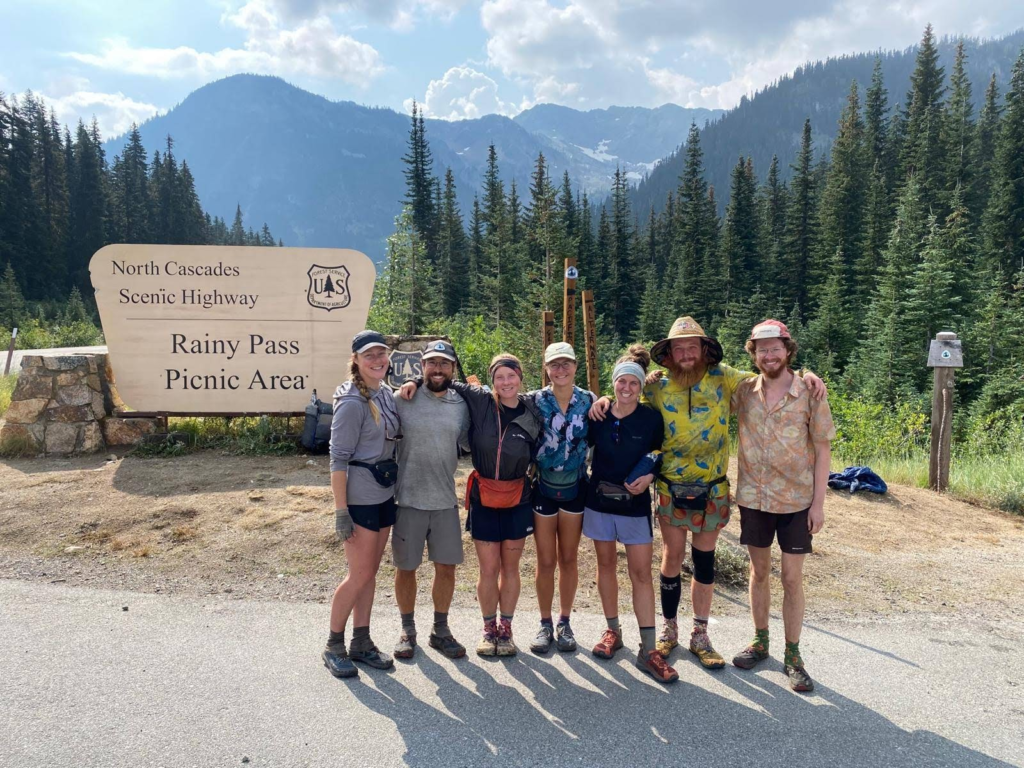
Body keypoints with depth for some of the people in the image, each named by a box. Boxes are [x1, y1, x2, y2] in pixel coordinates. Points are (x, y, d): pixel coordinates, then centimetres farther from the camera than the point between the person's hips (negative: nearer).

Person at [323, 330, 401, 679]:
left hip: (385, 496, 8)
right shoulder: (351, 402, -16)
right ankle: (334, 647, 16)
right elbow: (338, 458, -17)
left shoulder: (386, 395, 8)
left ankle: (361, 643, 26)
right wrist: (340, 510, -18)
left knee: (370, 573, 14)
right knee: (360, 575, -1)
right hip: (359, 498, -8)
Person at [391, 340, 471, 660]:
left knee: (446, 568, 10)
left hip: (445, 501, 3)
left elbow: (469, 442, 13)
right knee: (406, 568, 10)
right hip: (409, 501, -3)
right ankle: (407, 631, 31)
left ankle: (440, 630, 30)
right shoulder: (404, 400, -7)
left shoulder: (461, 405, 3)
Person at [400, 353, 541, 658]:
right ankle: (489, 629, 25)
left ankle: (506, 629, 27)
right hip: (484, 497, -1)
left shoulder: (532, 411, -5)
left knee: (510, 567, 11)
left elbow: (537, 454, 7)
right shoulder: (480, 401, -8)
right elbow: (449, 383, 3)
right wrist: (416, 382, -9)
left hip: (517, 498, 1)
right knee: (489, 569, 5)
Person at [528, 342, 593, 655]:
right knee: (545, 561, 7)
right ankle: (545, 624, 23)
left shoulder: (589, 401, -2)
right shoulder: (534, 401, -7)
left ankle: (564, 623, 27)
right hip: (542, 488, -1)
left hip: (575, 488, 1)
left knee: (568, 558, 12)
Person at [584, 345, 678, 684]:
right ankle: (612, 631, 31)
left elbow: (662, 456, 3)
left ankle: (648, 650, 4)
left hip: (636, 504, -2)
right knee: (606, 565, 13)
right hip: (599, 500, 2)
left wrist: (649, 476, -13)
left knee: (642, 573, -1)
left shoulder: (651, 418, -8)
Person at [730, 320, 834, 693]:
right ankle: (760, 641, 31)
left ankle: (793, 655, 20)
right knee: (759, 571, 15)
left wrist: (819, 502, -8)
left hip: (796, 501, -2)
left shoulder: (809, 392, -8)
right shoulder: (743, 391, -1)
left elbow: (822, 448, -5)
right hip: (753, 498, 3)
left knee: (792, 578, 5)